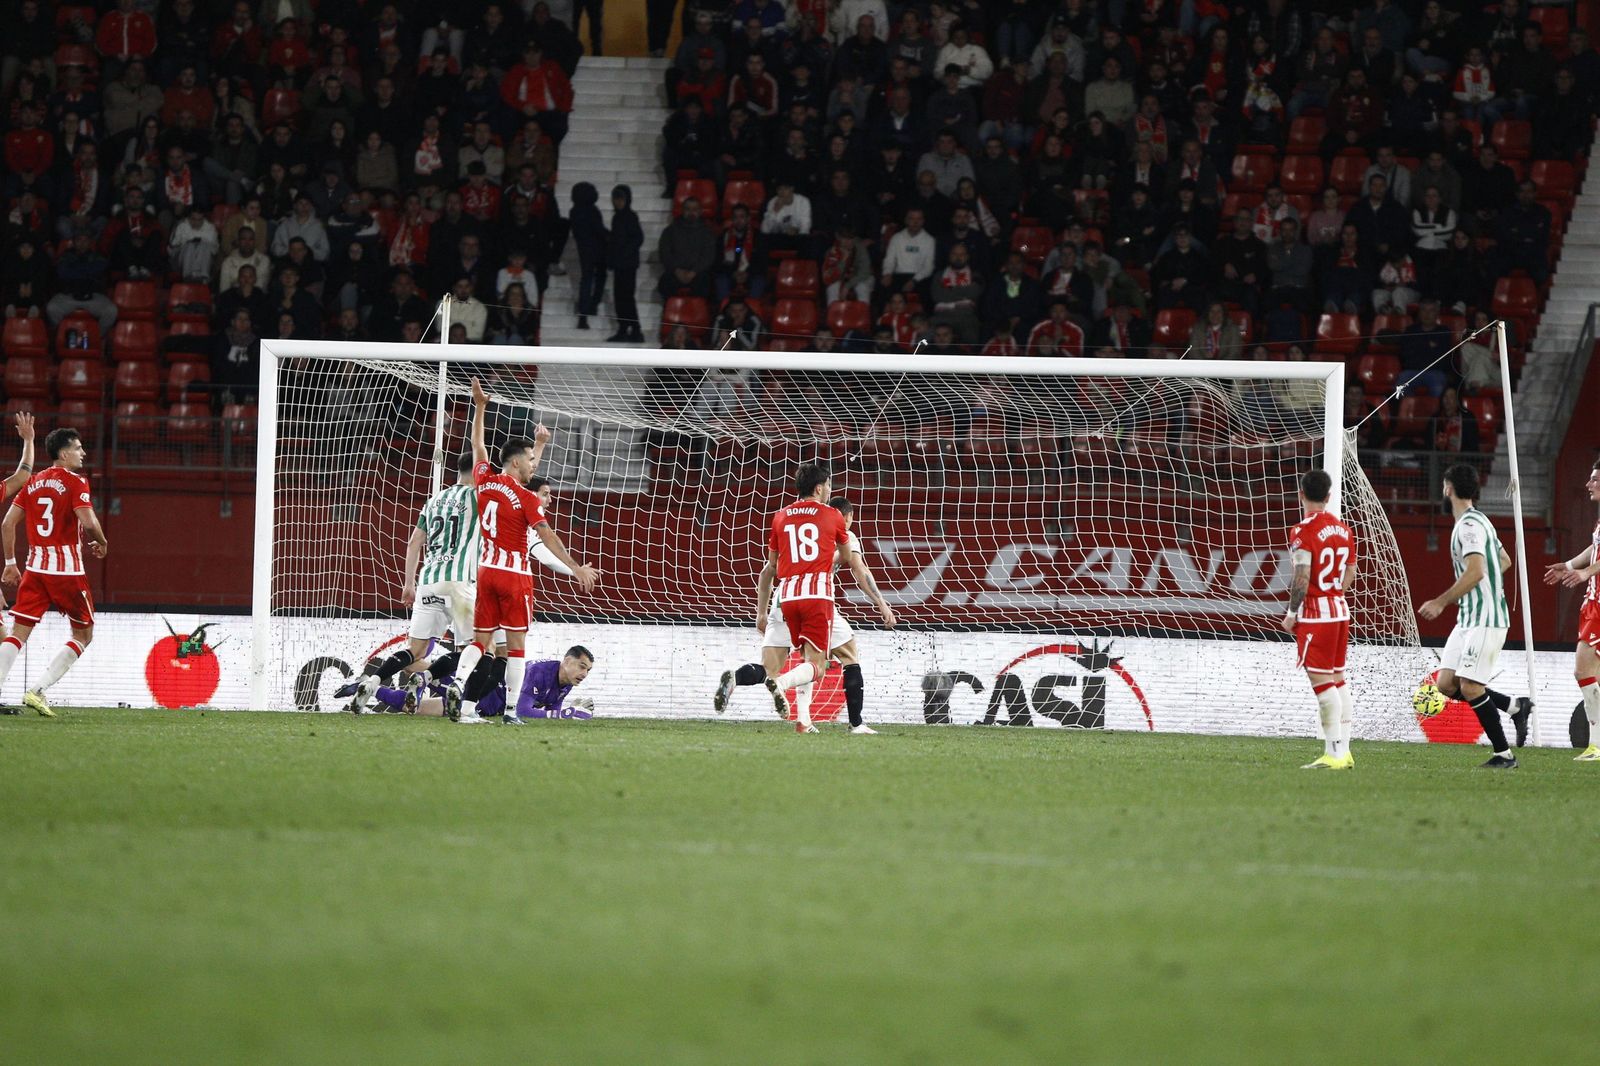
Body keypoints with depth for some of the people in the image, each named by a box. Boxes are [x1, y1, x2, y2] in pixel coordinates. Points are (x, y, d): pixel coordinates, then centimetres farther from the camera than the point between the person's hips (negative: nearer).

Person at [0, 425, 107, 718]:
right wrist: (101, 543, 2)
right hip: (67, 568, -5)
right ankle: (37, 691, -3)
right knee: (83, 634, 9)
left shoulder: (33, 483, 12)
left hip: (34, 567, 5)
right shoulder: (75, 482, -6)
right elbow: (88, 522, -18)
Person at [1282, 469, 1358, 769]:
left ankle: (1334, 753, -12)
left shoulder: (1303, 531, -14)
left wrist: (1291, 614, -10)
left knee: (1321, 680, -7)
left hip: (1315, 613, -8)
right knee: (1337, 679, 12)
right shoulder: (1343, 529, 10)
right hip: (1340, 610, 8)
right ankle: (1343, 750, 13)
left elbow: (1302, 578, -19)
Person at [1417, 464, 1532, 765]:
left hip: (1485, 619, -10)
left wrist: (1441, 602, -19)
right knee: (1446, 683, 5)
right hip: (1468, 618, 10)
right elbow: (1504, 561, 28)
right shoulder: (1477, 521, 17)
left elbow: (1476, 572, -24)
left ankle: (1504, 754, -6)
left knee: (1470, 688, -12)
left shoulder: (1470, 524, -14)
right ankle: (1515, 707, 11)